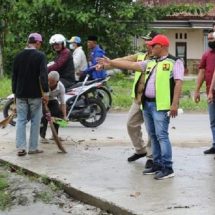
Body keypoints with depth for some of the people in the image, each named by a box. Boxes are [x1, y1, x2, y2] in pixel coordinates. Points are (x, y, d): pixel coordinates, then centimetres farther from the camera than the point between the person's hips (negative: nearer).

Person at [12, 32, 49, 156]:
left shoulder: (19, 56, 7)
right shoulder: (40, 56, -9)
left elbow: (14, 75, 12)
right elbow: (43, 75, -17)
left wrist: (15, 92, 19)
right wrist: (46, 92, -14)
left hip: (20, 94, 4)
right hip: (35, 94, -4)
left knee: (21, 120, 5)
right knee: (35, 121, 4)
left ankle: (21, 148, -3)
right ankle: (33, 148, 6)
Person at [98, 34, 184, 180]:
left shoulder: (174, 62, -4)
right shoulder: (150, 63, 18)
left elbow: (178, 83, -11)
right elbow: (131, 65, 19)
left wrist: (175, 104, -19)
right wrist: (111, 63, 16)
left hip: (161, 105, -8)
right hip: (147, 104, 8)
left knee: (162, 136, -10)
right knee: (153, 136, 11)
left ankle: (168, 168, -8)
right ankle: (157, 164, 19)